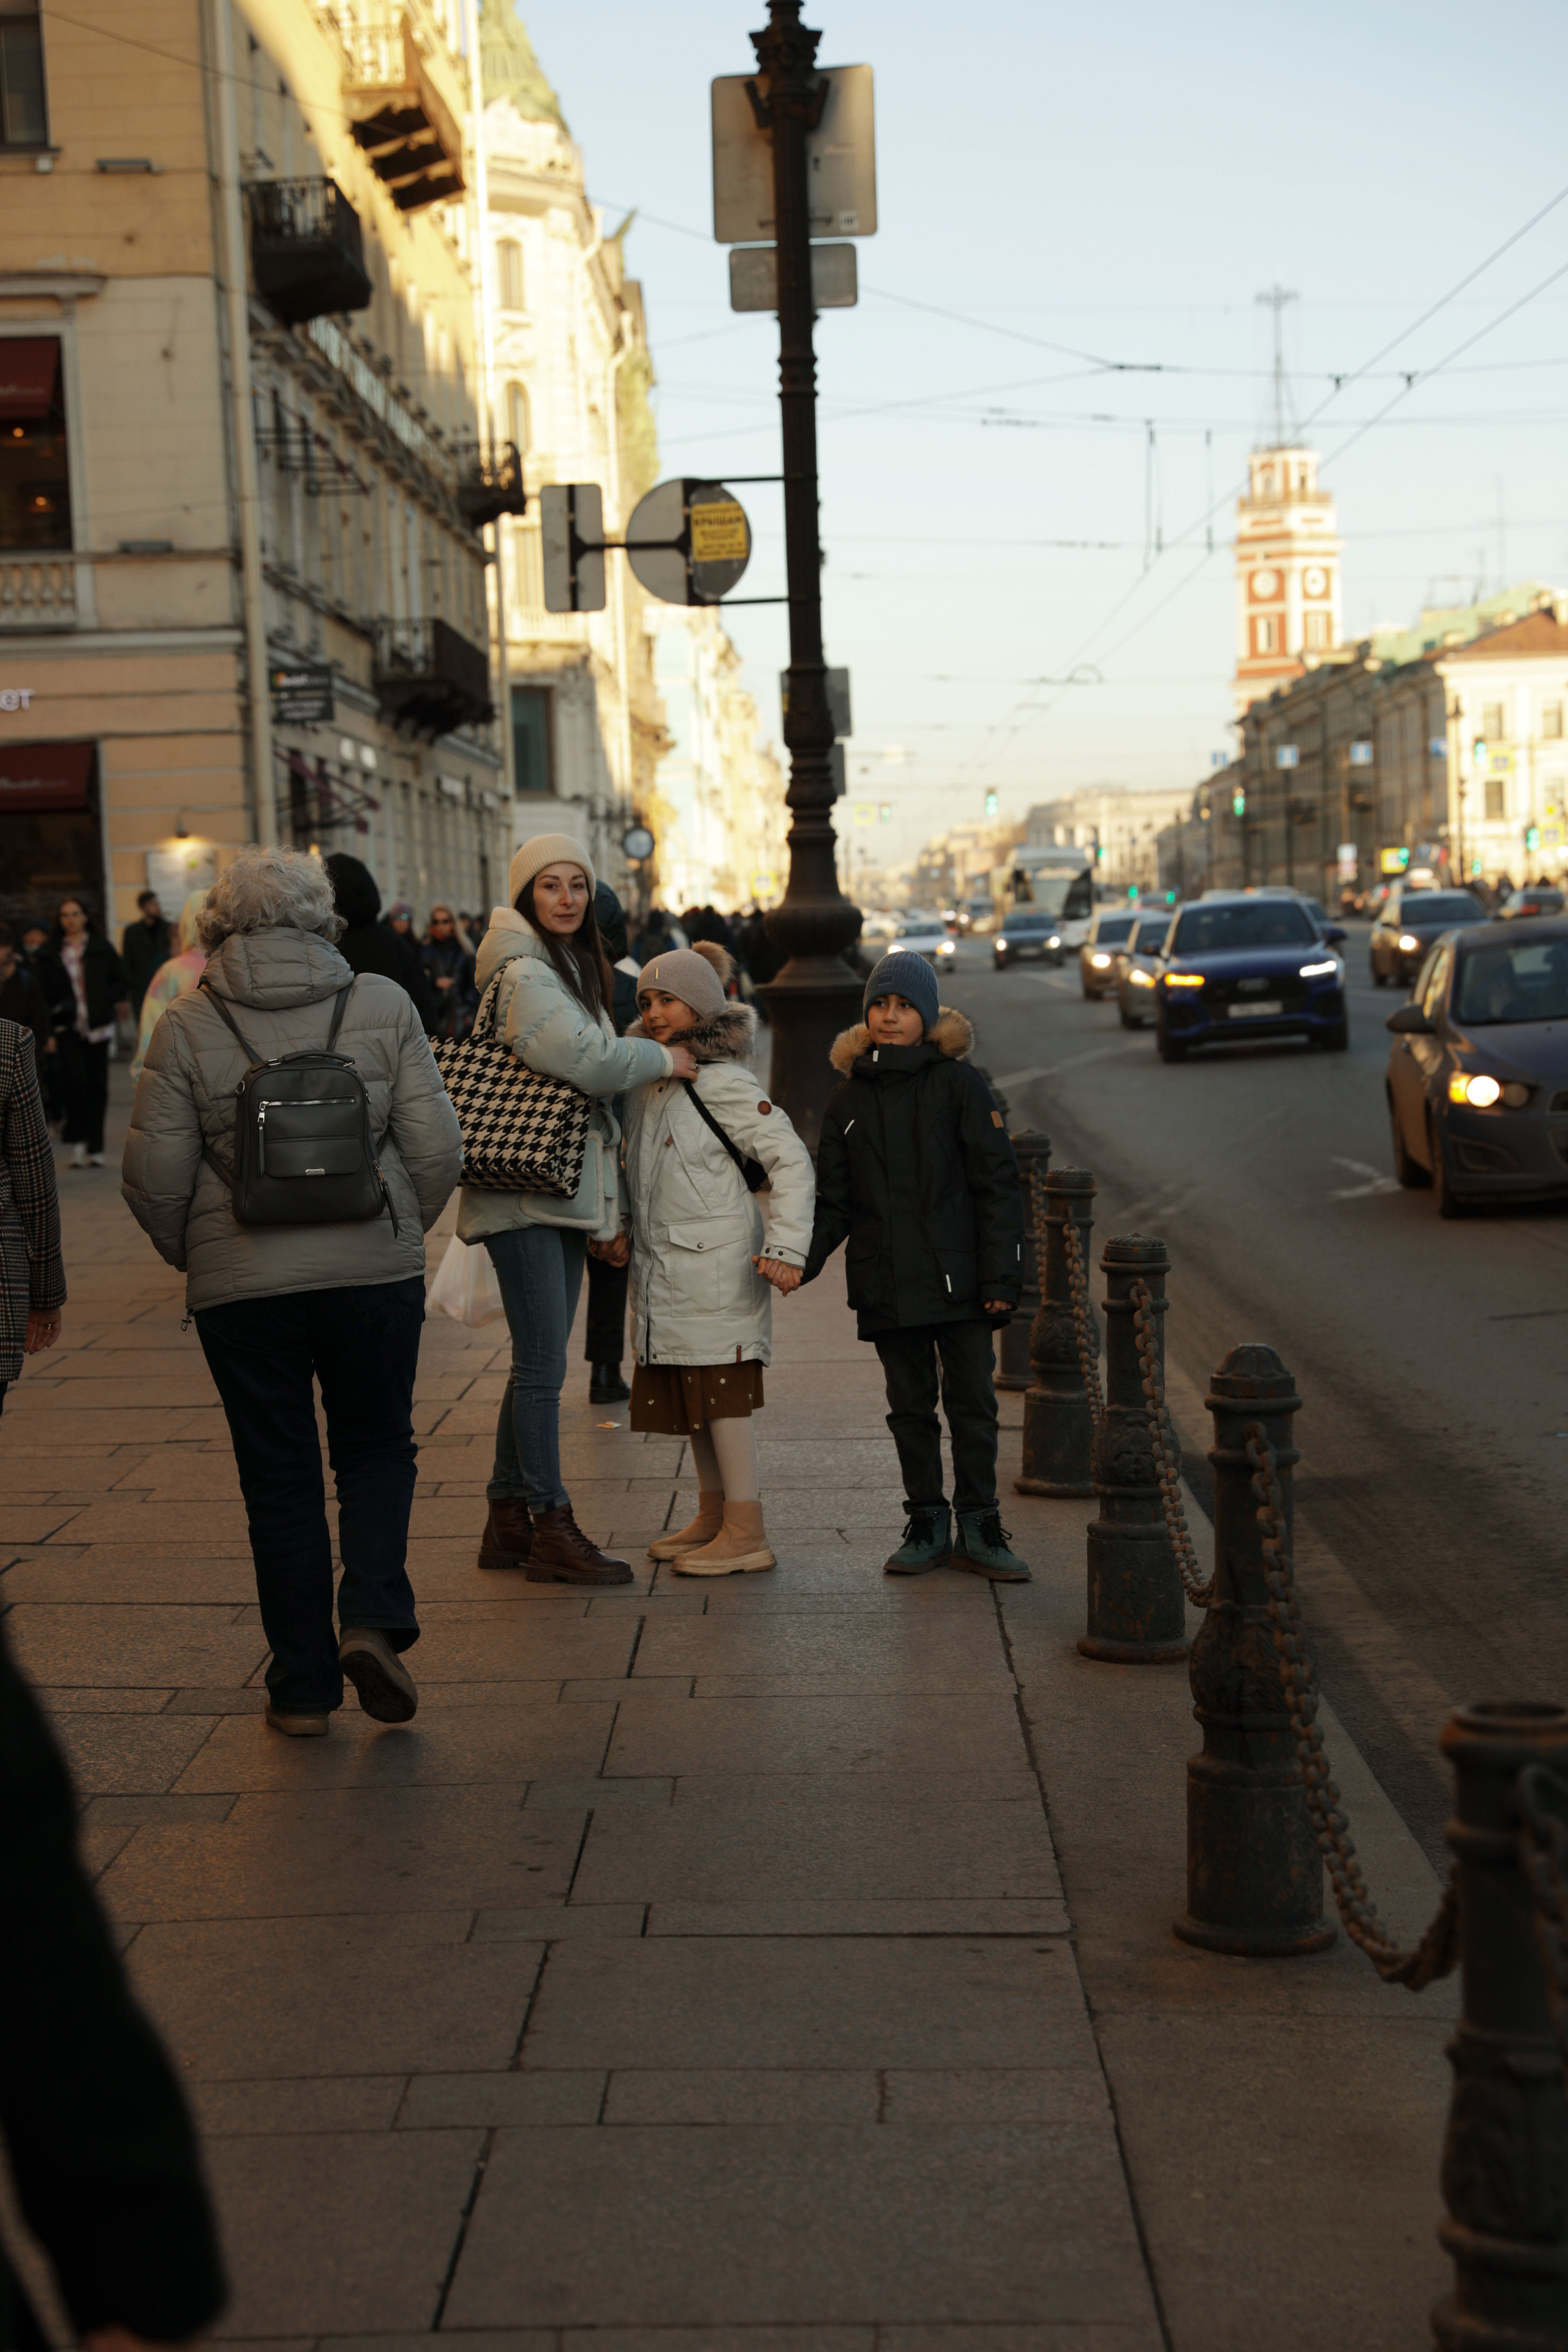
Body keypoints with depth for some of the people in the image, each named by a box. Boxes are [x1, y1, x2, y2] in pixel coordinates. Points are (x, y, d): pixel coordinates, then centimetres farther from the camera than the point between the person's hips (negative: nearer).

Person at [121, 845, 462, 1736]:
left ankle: (304, 1687, 15)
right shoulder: (382, 1004, -1)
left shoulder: (188, 1026, -4)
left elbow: (155, 1176, -4)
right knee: (378, 1448, 17)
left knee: (279, 1477, 10)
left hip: (241, 1284, 0)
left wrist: (191, 1253, 14)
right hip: (374, 1267, 0)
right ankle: (373, 1619, -4)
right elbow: (437, 1148, -3)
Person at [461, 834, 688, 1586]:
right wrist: (662, 1060, -7)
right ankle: (551, 1529, -1)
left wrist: (609, 1208, 21)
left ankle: (509, 1522, 19)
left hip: (562, 1197, 10)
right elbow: (582, 1057, -25)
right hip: (524, 1193, -10)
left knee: (537, 1363, 12)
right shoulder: (524, 974, -11)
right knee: (542, 1365, -7)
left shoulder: (571, 968, 21)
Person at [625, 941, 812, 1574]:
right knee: (690, 1395, 14)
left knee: (721, 1391, -7)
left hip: (718, 1266, -8)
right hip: (664, 1271, 8)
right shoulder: (645, 1082, 11)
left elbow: (791, 1159, -15)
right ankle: (711, 1516, 26)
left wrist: (787, 1247, -20)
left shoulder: (723, 1083, -12)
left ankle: (746, 1533, -2)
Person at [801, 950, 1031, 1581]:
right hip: (886, 1288, 3)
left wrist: (1002, 1274, -10)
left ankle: (978, 1528, 14)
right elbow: (833, 1202, 10)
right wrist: (802, 1258, -7)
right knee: (910, 1407, 10)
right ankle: (927, 1524, 21)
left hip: (958, 1280, -3)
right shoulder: (848, 1101, 8)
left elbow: (997, 1185, -3)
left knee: (973, 1403, 3)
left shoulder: (959, 1084, -2)